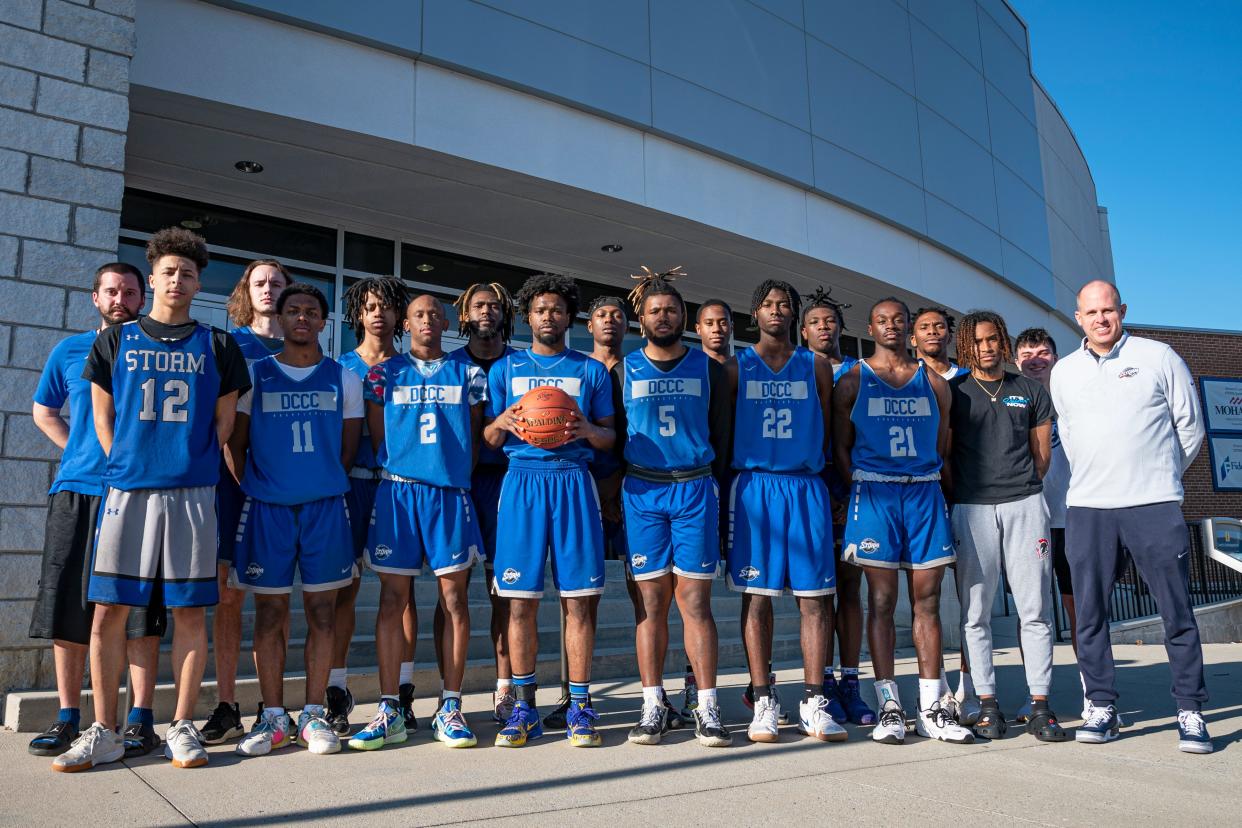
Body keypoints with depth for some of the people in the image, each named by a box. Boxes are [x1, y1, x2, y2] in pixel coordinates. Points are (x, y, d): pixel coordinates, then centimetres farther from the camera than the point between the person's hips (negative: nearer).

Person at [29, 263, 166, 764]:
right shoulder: (69, 351, 12)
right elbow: (44, 411, 24)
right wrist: (79, 452, 10)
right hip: (76, 492, 3)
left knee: (139, 610, -3)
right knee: (67, 608, 4)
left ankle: (141, 720, 3)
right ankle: (67, 718, 16)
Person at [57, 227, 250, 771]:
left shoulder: (217, 347, 10)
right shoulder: (115, 342, 12)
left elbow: (224, 420, 10)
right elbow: (102, 417, 12)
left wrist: (197, 466, 5)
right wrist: (125, 466, 5)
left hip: (192, 492, -1)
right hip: (126, 488, 1)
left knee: (190, 613, 0)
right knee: (109, 611, 1)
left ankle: (182, 729, 10)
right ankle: (103, 732, 12)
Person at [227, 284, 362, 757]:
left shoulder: (344, 379, 10)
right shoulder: (255, 375, 8)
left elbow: (349, 448, 11)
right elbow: (235, 444, 10)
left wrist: (325, 486, 5)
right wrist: (253, 489, 5)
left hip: (325, 506, 0)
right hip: (266, 507, 0)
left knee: (321, 612, 2)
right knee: (270, 613, 3)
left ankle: (313, 716, 11)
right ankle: (273, 719, 12)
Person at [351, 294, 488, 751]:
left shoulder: (468, 374, 12)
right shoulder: (384, 373, 10)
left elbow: (475, 439, 12)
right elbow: (377, 438, 9)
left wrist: (456, 477, 3)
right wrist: (399, 472, 1)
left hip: (451, 494, 1)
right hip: (397, 491, 0)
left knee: (455, 600, 0)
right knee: (392, 600, 0)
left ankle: (450, 708, 9)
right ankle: (389, 710, 7)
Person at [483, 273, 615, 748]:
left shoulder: (591, 371, 14)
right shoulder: (506, 369, 15)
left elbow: (609, 438, 10)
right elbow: (488, 440, 12)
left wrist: (587, 430, -11)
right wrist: (502, 423, -10)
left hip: (573, 481, 0)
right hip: (522, 481, 1)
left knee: (577, 598, -1)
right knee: (521, 600, 0)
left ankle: (579, 707, 8)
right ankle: (524, 707, 11)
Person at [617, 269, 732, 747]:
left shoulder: (707, 368, 11)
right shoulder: (624, 370, 11)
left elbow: (721, 435, 12)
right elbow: (613, 435, 11)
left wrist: (716, 488, 4)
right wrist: (615, 492, 3)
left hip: (696, 490, 0)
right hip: (642, 492, 1)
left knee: (695, 600, -3)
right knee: (650, 601, 1)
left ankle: (707, 708, 1)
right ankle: (653, 705, 8)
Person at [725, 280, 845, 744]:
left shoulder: (816, 367, 13)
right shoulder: (736, 368, 9)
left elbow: (827, 434, 14)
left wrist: (829, 480, 6)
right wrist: (730, 481, 0)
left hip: (806, 487, 1)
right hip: (753, 487, -1)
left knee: (814, 596, -1)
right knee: (756, 596, 0)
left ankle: (813, 703, 7)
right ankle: (763, 702, 8)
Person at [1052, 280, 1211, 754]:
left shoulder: (1158, 357, 4)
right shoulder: (1064, 372, 11)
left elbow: (1191, 427, 10)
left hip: (1154, 506, -2)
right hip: (1087, 507, 3)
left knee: (1177, 612, 0)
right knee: (1090, 612, 3)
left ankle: (1190, 712, 11)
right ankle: (1101, 707, 13)